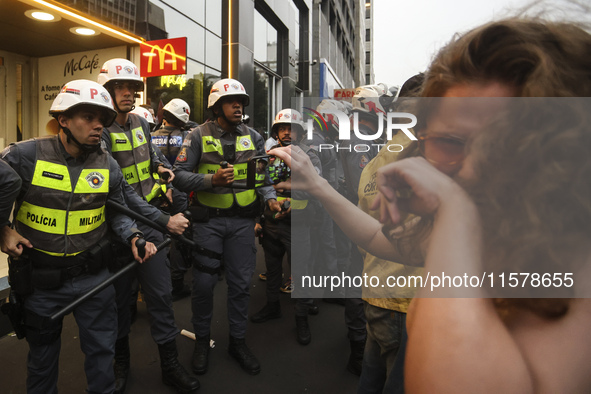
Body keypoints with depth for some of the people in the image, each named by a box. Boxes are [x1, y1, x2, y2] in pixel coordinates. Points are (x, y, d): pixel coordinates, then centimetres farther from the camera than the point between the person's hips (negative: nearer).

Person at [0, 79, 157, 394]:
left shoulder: (108, 167, -3)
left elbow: (117, 212, 6)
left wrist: (133, 237, -11)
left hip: (93, 275, 1)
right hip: (40, 277, -1)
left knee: (102, 350, 14)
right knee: (42, 354, 22)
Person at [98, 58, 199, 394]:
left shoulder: (141, 123, 8)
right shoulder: (100, 131, -15)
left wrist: (159, 167, 6)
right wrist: (163, 219, -28)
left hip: (149, 222, 5)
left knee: (161, 292, 7)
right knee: (119, 296, 12)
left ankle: (171, 365, 22)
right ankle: (121, 362, 36)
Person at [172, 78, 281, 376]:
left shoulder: (253, 137, 6)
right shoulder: (199, 135, -4)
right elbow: (179, 174, -8)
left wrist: (270, 198, -7)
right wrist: (212, 179, -21)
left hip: (242, 220, 3)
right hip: (208, 220, -2)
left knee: (240, 283, 10)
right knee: (203, 283, 6)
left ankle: (238, 341, 29)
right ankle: (202, 340, 29)